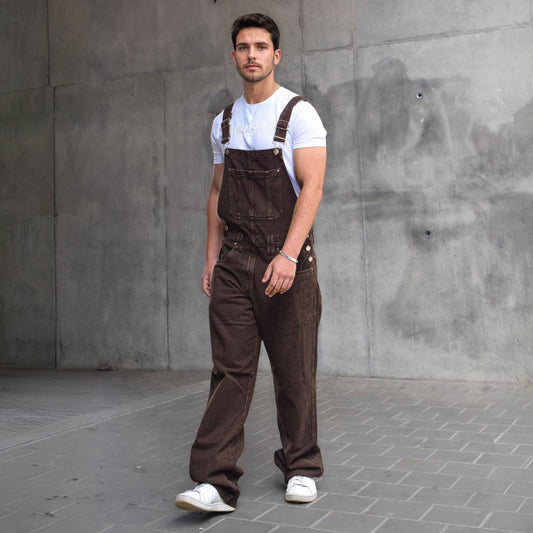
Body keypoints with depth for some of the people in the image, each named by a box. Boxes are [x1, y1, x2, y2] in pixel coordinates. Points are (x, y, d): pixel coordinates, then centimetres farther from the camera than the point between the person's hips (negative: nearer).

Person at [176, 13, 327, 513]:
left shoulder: (299, 114, -3)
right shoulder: (224, 122, 14)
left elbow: (311, 187, -13)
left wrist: (288, 255, -24)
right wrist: (211, 257, 12)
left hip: (286, 259, -4)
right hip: (234, 260, 4)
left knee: (294, 372, 4)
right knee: (230, 369, -2)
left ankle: (301, 468, 21)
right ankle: (215, 482, -3)